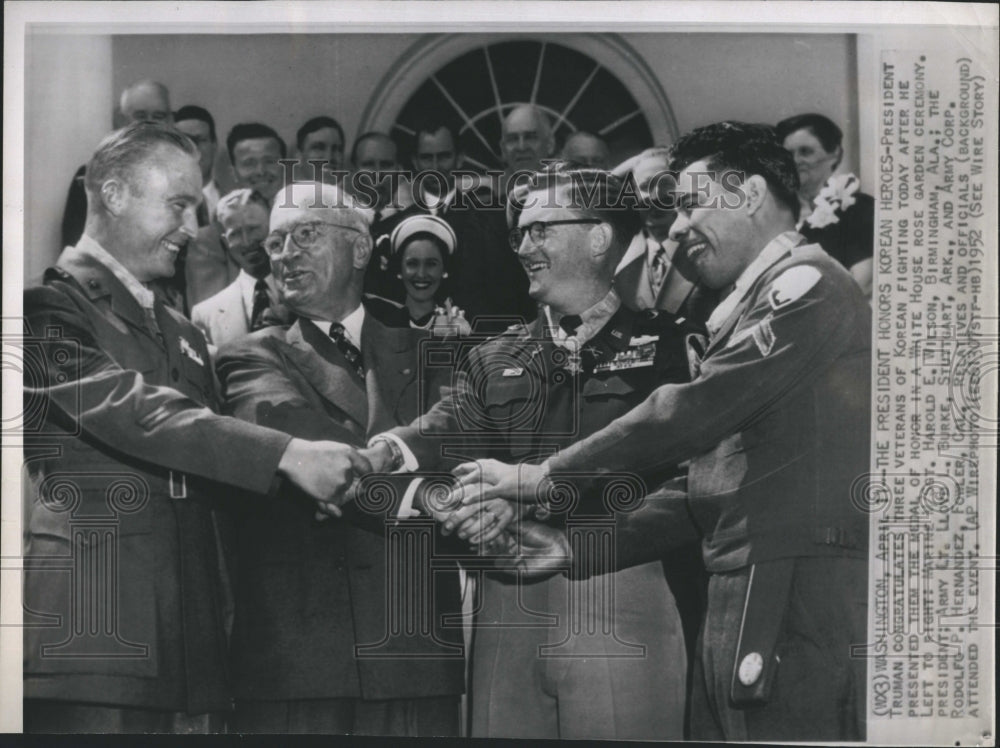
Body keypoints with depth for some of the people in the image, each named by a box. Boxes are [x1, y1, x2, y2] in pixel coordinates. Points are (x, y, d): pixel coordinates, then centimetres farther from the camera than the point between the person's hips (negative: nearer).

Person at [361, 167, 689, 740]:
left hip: (623, 607, -4)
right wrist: (391, 450, -22)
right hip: (510, 606, 5)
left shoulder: (658, 346, 0)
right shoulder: (497, 360, 17)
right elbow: (452, 430, 0)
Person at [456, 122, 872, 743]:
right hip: (744, 609, 8)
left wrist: (542, 477, -5)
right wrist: (580, 547, 12)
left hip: (801, 604, -8)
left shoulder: (806, 283, -6)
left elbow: (691, 415, -14)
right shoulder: (751, 302, 21)